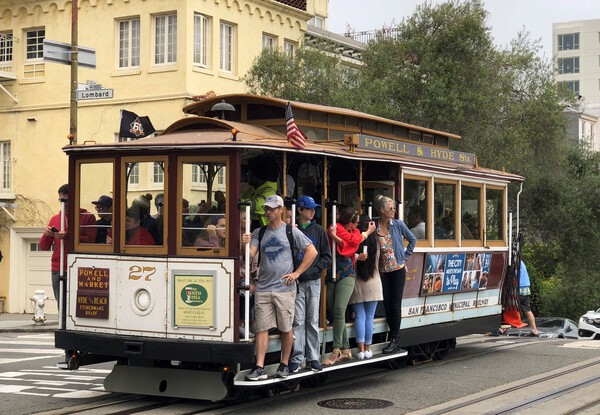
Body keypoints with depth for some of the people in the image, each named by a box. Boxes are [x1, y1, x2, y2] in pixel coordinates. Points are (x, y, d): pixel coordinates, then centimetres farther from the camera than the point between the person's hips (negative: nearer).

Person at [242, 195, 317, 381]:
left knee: (286, 329, 5)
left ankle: (284, 365, 18)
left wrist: (297, 273, -4)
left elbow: (312, 251, 1)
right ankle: (260, 368, 0)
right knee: (261, 328, 0)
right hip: (262, 288, 3)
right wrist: (246, 244, -21)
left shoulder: (291, 231, 1)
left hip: (284, 288, -3)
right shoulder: (259, 233, 11)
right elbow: (250, 254, 1)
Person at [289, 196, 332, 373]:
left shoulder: (318, 230, 6)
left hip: (314, 281, 2)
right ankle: (297, 358, 3)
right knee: (298, 320, -3)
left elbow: (326, 257, 7)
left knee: (313, 320, 5)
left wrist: (313, 270, -7)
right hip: (296, 282, -2)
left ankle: (313, 357, 11)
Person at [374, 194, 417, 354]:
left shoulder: (398, 224, -3)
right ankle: (394, 337, 16)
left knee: (395, 305, -2)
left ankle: (395, 340, 2)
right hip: (383, 271, 1)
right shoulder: (374, 227, -4)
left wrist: (405, 256, 5)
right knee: (387, 304, 5)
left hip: (398, 269, -1)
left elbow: (412, 239, 9)